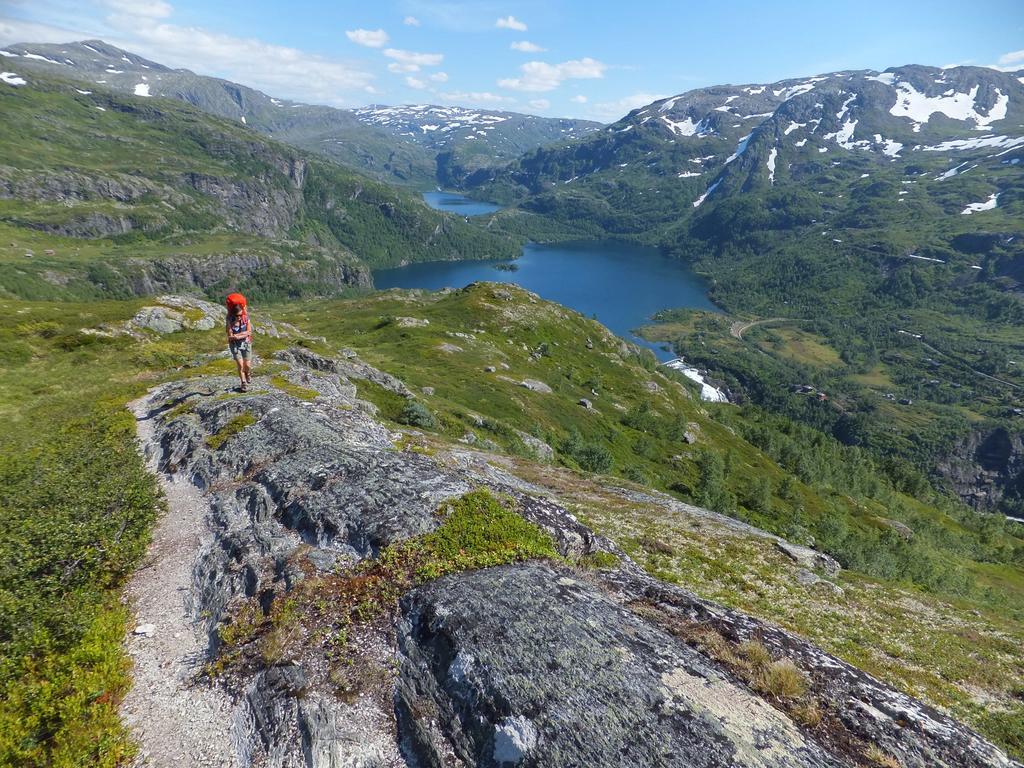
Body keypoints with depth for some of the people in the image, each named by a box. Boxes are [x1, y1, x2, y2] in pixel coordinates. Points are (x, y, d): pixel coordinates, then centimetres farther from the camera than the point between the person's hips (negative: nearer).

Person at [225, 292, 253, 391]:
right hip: (235, 345, -1)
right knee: (240, 365, -9)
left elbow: (249, 332, -14)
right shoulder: (230, 320, -17)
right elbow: (230, 336, -20)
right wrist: (243, 333, -23)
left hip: (246, 343, 1)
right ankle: (244, 383, 7)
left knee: (248, 365, 0)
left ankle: (248, 374, 35)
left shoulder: (246, 318, -13)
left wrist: (237, 336, -22)